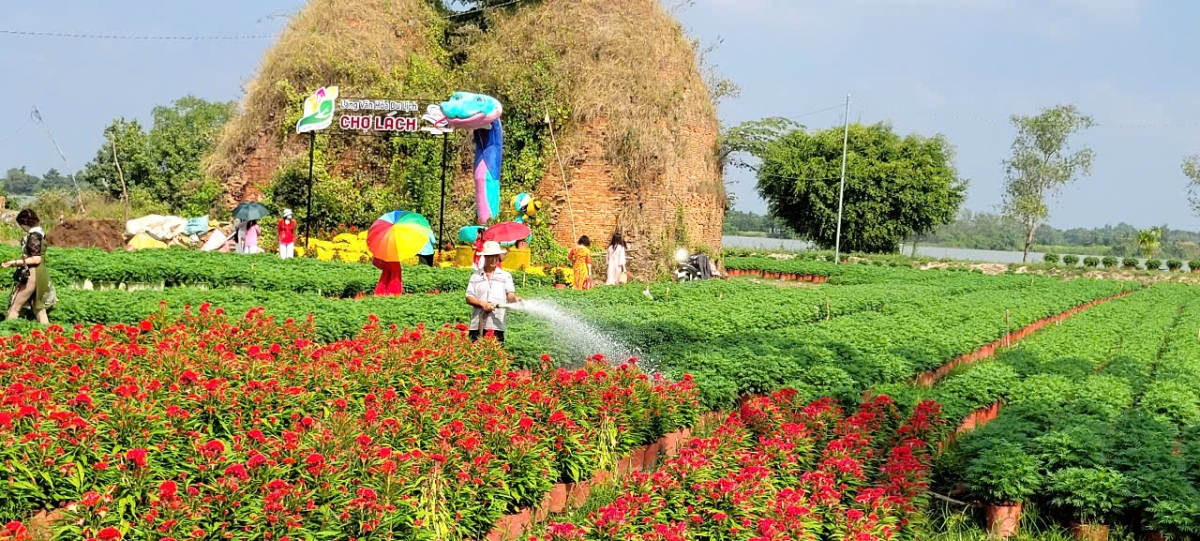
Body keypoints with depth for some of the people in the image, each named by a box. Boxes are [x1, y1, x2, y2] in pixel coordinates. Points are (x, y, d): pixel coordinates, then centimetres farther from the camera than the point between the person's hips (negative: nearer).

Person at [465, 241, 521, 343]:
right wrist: (482, 303, -11)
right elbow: (469, 298, 7)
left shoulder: (505, 276, 11)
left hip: (497, 325, -1)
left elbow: (510, 295, -1)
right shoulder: (475, 276, 13)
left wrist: (514, 299, -24)